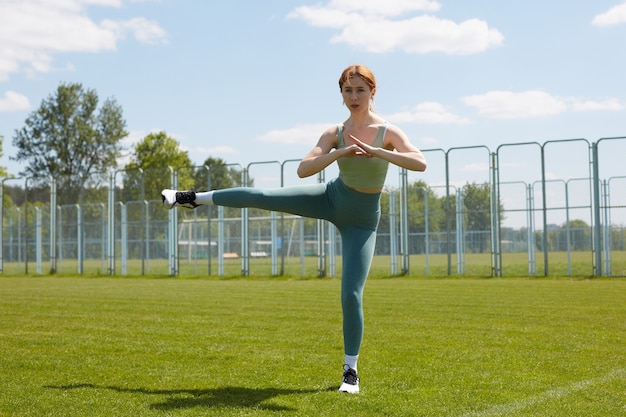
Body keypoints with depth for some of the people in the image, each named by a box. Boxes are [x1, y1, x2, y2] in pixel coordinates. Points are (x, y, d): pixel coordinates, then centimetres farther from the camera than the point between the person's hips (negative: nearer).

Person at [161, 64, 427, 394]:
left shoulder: (389, 132, -17)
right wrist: (340, 153, -33)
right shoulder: (334, 133, -8)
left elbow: (421, 163, -33)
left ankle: (351, 370, 7)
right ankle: (192, 198, 22)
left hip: (361, 220, -3)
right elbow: (303, 169, -20)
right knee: (262, 197, -2)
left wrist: (376, 152, -40)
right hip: (331, 199, 3)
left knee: (351, 295, -10)